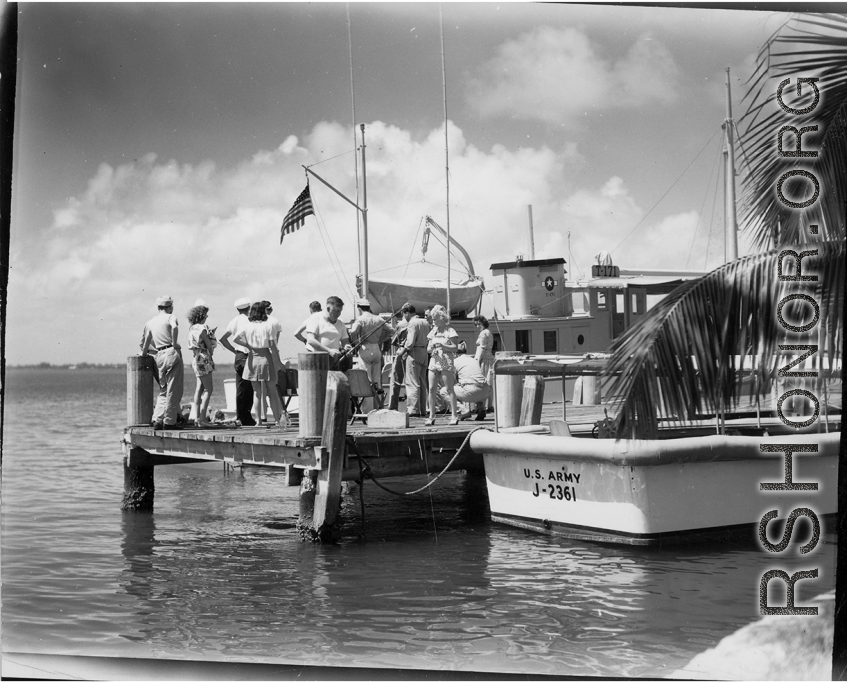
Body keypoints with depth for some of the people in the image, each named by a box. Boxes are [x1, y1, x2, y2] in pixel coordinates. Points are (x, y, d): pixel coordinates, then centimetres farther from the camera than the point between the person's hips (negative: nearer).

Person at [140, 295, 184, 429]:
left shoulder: (150, 322, 18)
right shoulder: (170, 317, 0)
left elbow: (144, 341, 26)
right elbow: (174, 327, -24)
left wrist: (144, 353, 43)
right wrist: (175, 344, -13)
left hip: (159, 356, 6)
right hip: (172, 353, -6)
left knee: (163, 390, 17)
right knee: (174, 390, -1)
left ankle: (157, 420, 8)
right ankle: (169, 422, -1)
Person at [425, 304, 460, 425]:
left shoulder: (450, 331, -2)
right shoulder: (433, 332, 15)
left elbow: (454, 348, -8)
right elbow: (428, 349, 17)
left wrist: (442, 346, -19)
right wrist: (431, 347, -5)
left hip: (446, 362, -6)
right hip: (434, 361, 6)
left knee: (449, 389, -6)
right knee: (431, 389, 0)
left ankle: (454, 415, -3)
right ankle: (431, 416, 4)